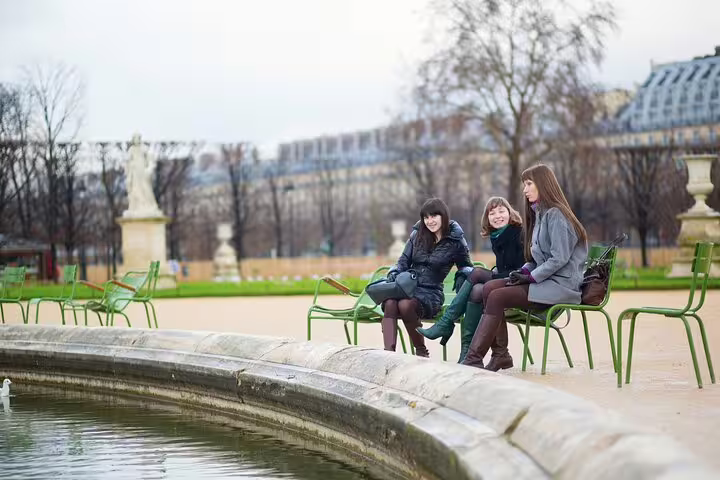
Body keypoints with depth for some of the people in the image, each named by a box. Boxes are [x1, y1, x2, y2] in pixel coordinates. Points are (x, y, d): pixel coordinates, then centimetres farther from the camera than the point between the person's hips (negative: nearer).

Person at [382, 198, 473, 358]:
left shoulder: (455, 241, 4)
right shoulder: (417, 234, 13)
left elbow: (466, 267, 14)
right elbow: (404, 261, 16)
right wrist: (393, 275, -4)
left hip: (431, 292, -3)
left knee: (405, 305, -36)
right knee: (390, 303, -33)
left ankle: (421, 352, -17)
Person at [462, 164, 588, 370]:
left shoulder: (555, 215, -11)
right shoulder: (539, 215, 20)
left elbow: (559, 258, -18)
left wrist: (531, 277, -16)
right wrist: (524, 271, 3)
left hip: (561, 285, -9)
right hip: (544, 280, 9)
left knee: (497, 297, -21)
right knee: (489, 288, -8)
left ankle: (474, 359, -21)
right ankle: (501, 356, -10)